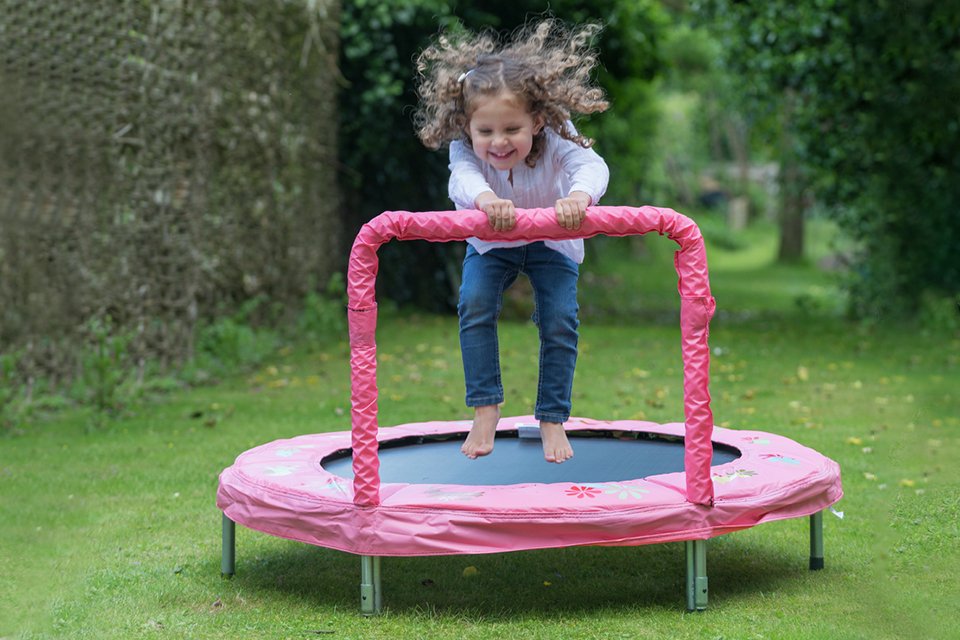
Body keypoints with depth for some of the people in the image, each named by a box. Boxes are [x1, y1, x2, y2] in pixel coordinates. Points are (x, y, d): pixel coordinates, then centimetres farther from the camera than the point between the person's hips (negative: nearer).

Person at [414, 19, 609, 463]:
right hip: (491, 244, 1)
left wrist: (579, 196, -78)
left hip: (552, 243, -1)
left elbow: (591, 165, -54)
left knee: (560, 321, -14)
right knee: (475, 304, -22)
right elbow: (462, 176, -54)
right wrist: (485, 198, -78)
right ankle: (486, 409, -10)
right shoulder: (464, 148, -33)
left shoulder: (553, 143, -36)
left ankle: (552, 420, 2)